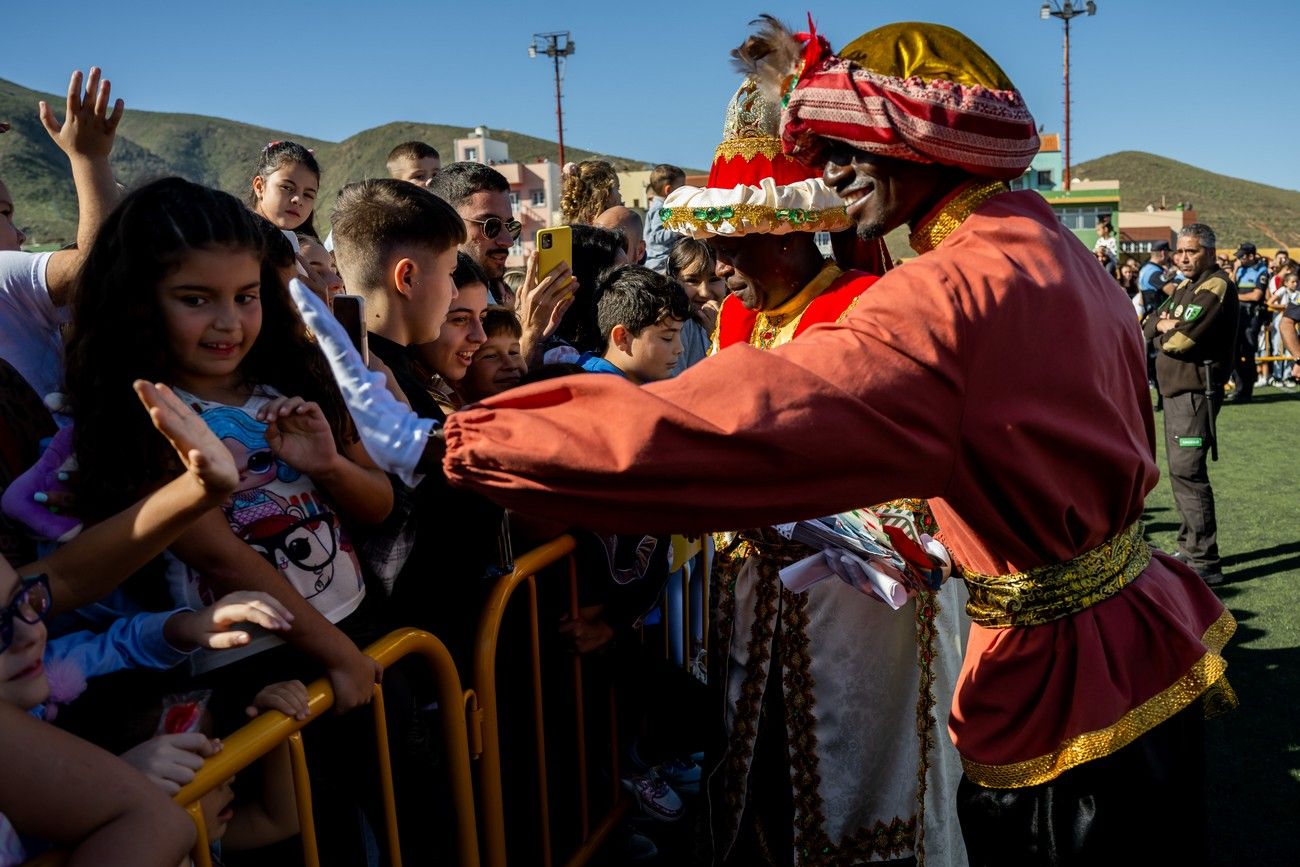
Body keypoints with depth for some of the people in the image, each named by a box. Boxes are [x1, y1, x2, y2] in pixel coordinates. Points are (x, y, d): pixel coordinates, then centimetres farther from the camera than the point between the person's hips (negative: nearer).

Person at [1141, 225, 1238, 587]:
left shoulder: (1216, 286, -13)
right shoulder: (1185, 286, 18)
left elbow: (1181, 339, -22)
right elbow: (1148, 326, 14)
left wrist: (1163, 334, -1)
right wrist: (1163, 324, -8)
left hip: (1196, 391, -10)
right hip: (1175, 390, 10)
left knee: (1187, 472, -14)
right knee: (1181, 470, 16)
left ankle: (1204, 562, -11)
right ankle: (1190, 548, 27)